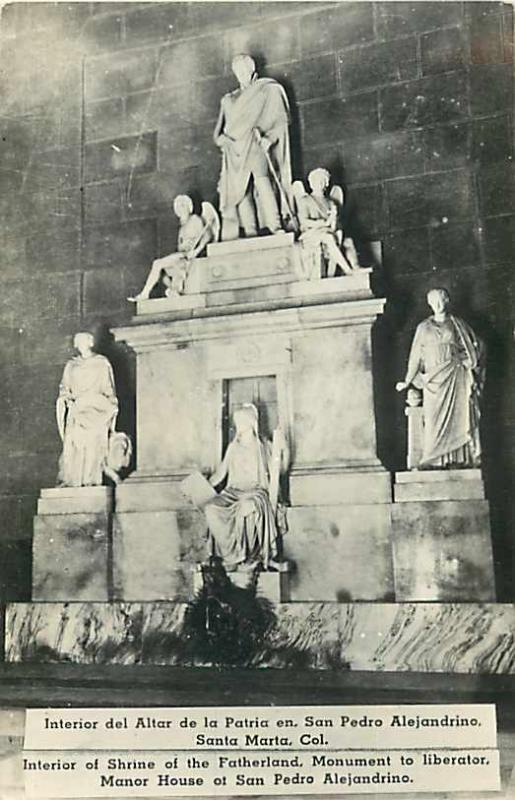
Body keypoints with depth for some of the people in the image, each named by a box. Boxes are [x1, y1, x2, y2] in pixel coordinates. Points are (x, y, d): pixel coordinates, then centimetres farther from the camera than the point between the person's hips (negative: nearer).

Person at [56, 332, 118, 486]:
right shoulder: (71, 365, 19)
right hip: (76, 410, 2)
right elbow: (64, 388, 16)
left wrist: (112, 406, -2)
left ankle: (92, 481, -15)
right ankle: (71, 482, -13)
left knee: (94, 447, -12)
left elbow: (109, 389, 9)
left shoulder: (102, 363, 11)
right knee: (73, 447, -9)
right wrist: (67, 398, -3)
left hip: (96, 411, -2)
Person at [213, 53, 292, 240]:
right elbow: (219, 130, 23)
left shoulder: (267, 90, 12)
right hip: (235, 148, 4)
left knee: (261, 179, -26)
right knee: (241, 190, -10)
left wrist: (269, 137, -13)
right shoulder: (228, 100, 26)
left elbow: (281, 120, 3)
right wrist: (221, 138, -1)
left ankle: (275, 226, -32)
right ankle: (250, 234, -14)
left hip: (256, 143, -4)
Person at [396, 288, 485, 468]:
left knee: (460, 417, -4)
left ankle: (461, 459, -1)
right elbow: (415, 356, 13)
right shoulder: (424, 328, 11)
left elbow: (476, 346, 16)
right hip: (434, 379, 0)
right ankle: (433, 460, -9)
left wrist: (469, 362, 2)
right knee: (435, 418, -8)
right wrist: (407, 381, 11)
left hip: (457, 377, 0)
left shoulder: (458, 324, 10)